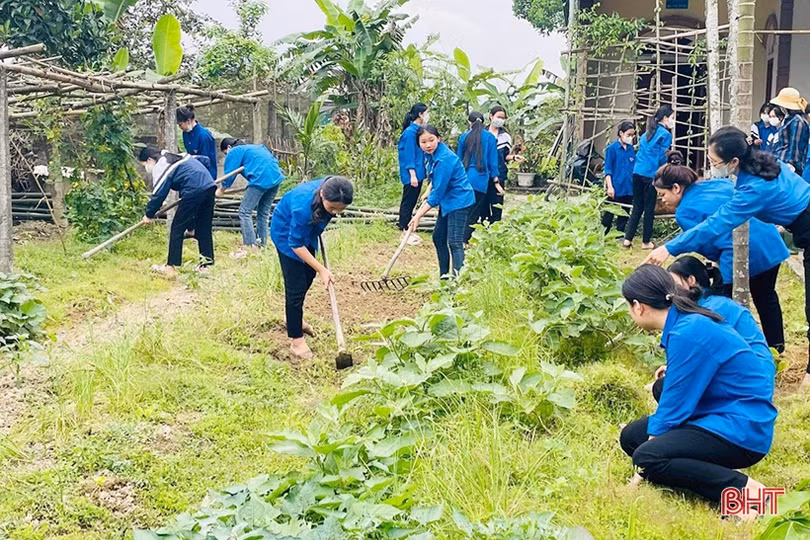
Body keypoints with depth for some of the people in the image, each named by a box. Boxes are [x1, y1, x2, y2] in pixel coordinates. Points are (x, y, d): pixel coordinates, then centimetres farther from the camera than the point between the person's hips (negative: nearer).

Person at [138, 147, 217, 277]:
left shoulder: (160, 166, 3)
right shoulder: (176, 156, 28)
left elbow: (158, 194, -1)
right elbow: (204, 160, 30)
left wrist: (149, 214, 11)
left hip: (194, 191, -8)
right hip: (210, 186, 8)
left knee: (177, 228, 1)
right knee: (204, 228, 14)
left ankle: (171, 267, 2)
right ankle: (206, 264, 16)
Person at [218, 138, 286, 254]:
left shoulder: (233, 152, 10)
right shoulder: (256, 147, 32)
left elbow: (229, 174, 8)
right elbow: (274, 160, 31)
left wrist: (221, 190, 22)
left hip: (261, 179, -8)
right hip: (276, 177, 8)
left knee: (245, 212, -3)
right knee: (264, 212, 18)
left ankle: (250, 246, -10)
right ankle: (262, 244, 20)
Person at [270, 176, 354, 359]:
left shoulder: (332, 193, -27)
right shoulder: (304, 205, -44)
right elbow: (296, 245, -32)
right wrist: (322, 270, -30)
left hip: (308, 229, 7)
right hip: (286, 232, -7)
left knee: (308, 275, 20)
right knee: (296, 285, -8)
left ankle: (295, 317, 45)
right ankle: (296, 340, 3)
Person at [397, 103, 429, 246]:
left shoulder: (418, 131, 10)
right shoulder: (410, 132, -16)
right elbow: (409, 154, -18)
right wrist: (412, 175, -20)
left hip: (418, 173, 9)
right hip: (411, 174, -9)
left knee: (412, 202, 13)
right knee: (408, 202, -2)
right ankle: (404, 232, 5)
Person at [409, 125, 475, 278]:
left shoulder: (444, 159, -25)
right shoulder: (432, 155, 3)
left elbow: (438, 191, -24)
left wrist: (419, 215, -20)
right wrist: (428, 194, 7)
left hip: (459, 202, -10)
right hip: (447, 201, 10)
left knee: (454, 242, -17)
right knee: (438, 237, 16)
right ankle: (444, 275, 27)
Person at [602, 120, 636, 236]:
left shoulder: (631, 149, 8)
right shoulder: (612, 149, -7)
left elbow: (634, 168, 15)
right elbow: (608, 170, -8)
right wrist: (610, 187, -14)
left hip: (629, 190, 5)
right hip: (616, 190, -5)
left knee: (624, 217, 12)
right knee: (608, 217, 3)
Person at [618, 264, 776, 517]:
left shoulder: (689, 334, -23)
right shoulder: (688, 323, 6)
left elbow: (675, 404, -18)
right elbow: (678, 394, 12)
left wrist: (646, 464, -9)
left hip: (741, 430, -10)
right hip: (719, 416, 10)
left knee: (646, 458, -22)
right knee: (631, 436, 8)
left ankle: (743, 488, -18)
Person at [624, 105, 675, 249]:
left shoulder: (646, 134, 16)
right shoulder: (665, 134, -6)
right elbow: (662, 158, -7)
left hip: (637, 172, 6)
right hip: (651, 175, -6)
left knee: (637, 207, 12)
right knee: (649, 208, 4)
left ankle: (628, 239, 7)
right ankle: (646, 242, 11)